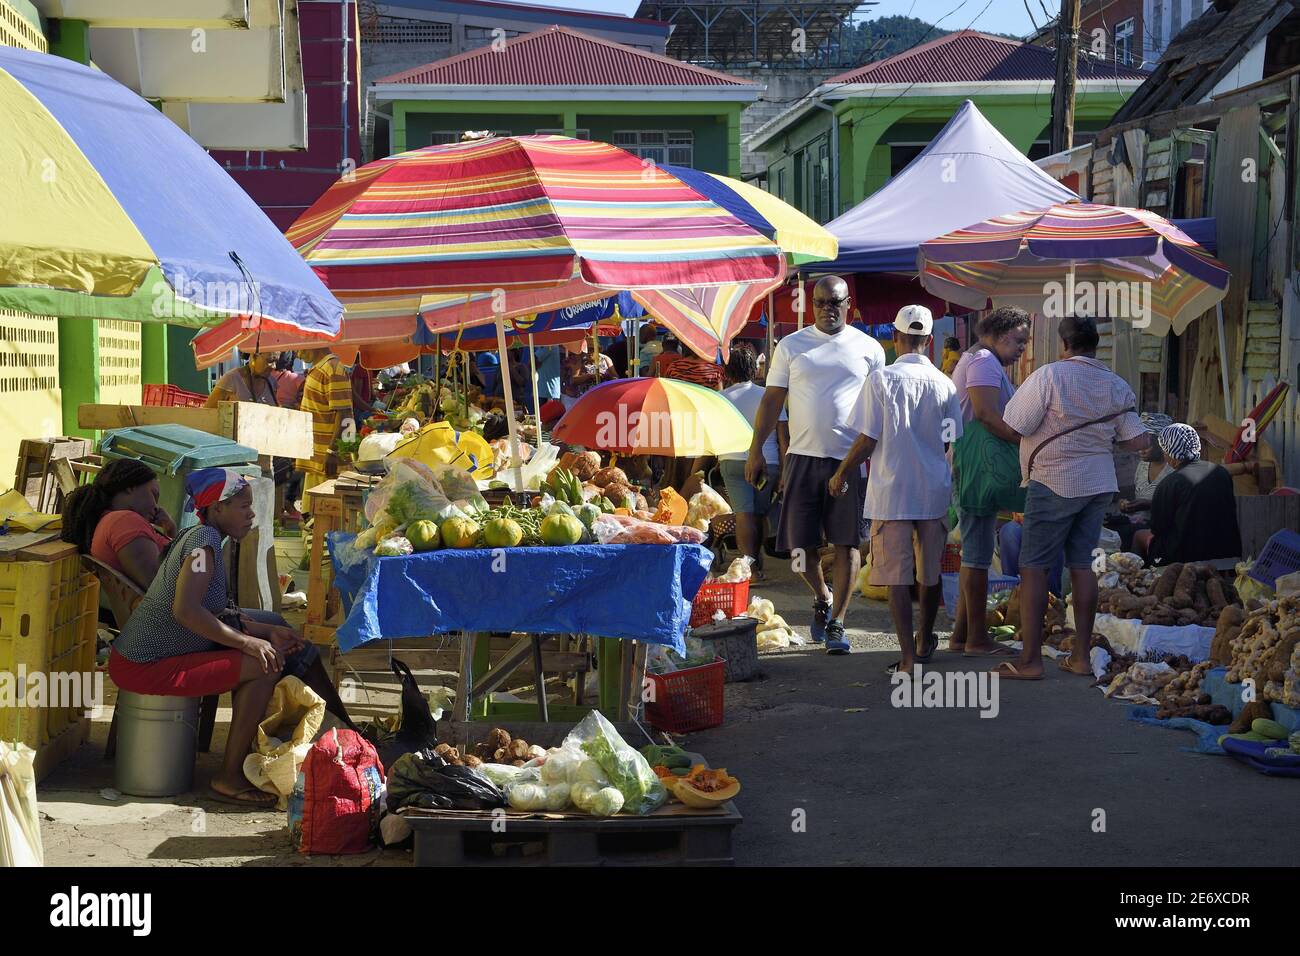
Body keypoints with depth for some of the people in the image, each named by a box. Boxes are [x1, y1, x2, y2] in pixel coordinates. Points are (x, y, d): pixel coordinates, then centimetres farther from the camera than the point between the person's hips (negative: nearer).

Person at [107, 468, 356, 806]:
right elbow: (185, 610, -28)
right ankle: (229, 778, -10)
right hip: (145, 667, -11)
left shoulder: (202, 538, 14)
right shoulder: (204, 538, -17)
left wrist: (266, 632, 5)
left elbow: (215, 614, 15)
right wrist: (248, 642, -22)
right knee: (264, 666, -18)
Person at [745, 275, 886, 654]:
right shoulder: (791, 346, 8)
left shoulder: (868, 348, 7)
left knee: (847, 543, -2)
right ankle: (822, 597, 30)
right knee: (800, 542, 2)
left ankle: (836, 623, 7)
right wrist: (756, 450, 1)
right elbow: (772, 400, 8)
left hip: (850, 458, -1)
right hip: (803, 456, 1)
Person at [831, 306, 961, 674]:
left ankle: (909, 657, -5)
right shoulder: (944, 384, -1)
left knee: (897, 577, 0)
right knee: (930, 572, 17)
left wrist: (841, 475, 6)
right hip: (934, 491, 3)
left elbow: (867, 440, -10)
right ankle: (925, 640, 36)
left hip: (891, 492, -3)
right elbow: (948, 442, 7)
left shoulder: (881, 380, -10)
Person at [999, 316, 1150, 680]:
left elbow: (1015, 425, -13)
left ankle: (1030, 659, -4)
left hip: (1055, 484, -6)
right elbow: (1139, 441, 5)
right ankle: (1081, 656, 14)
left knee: (1033, 566, -1)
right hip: (1099, 485, 6)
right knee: (1081, 563, 12)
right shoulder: (1117, 386, 6)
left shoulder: (1049, 375, -13)